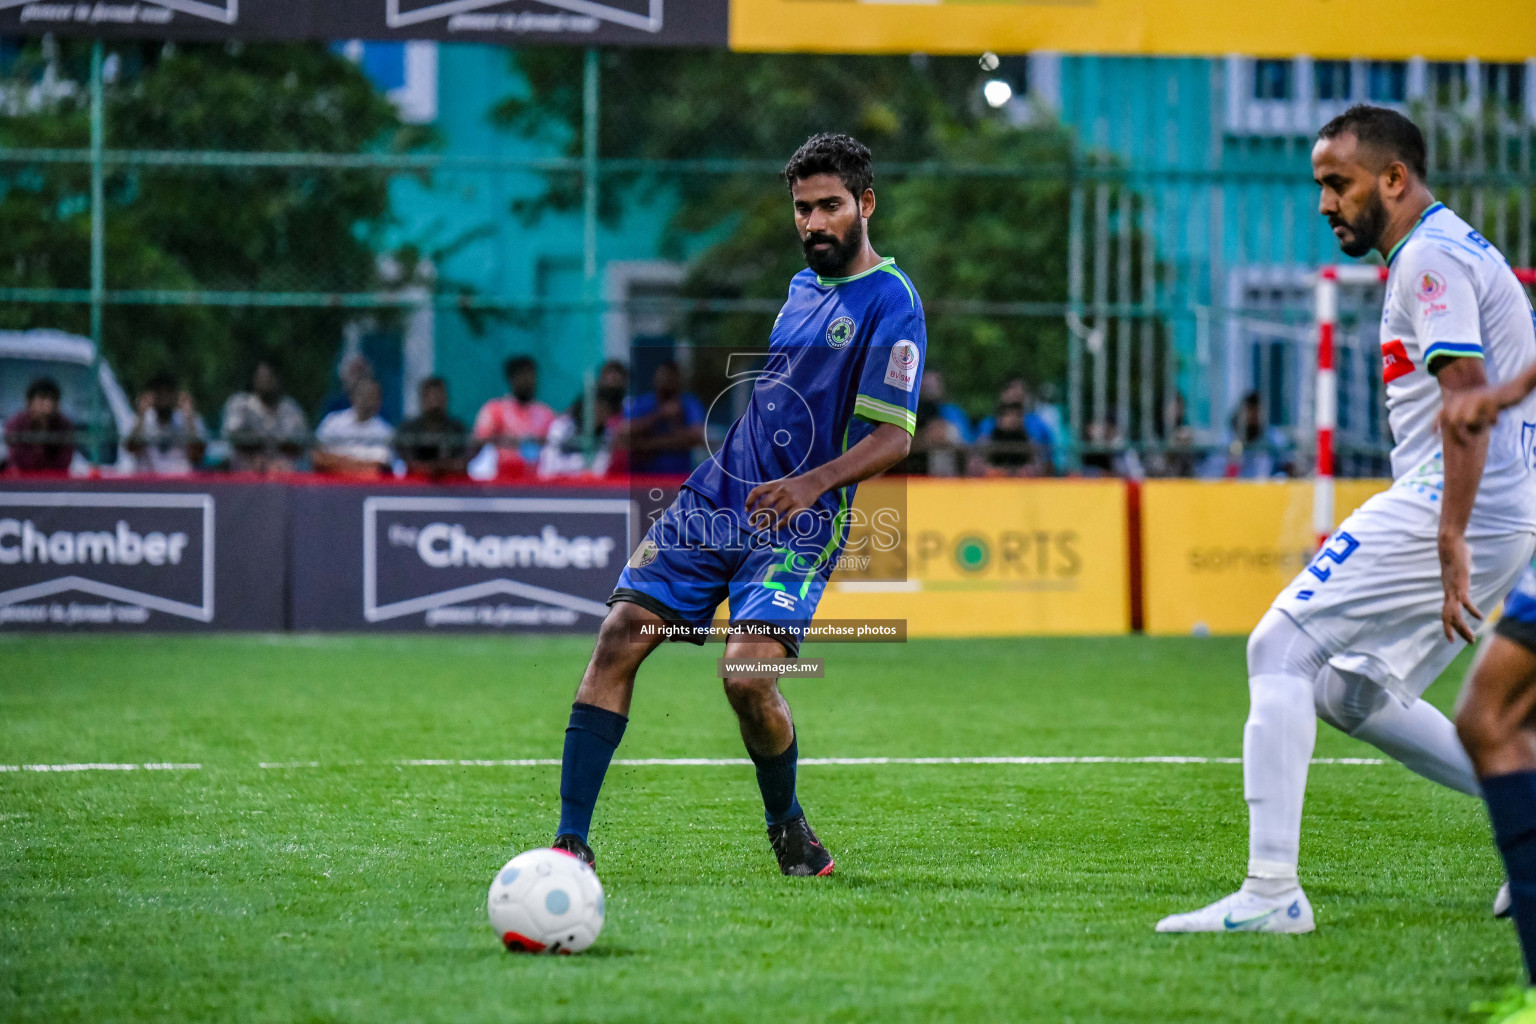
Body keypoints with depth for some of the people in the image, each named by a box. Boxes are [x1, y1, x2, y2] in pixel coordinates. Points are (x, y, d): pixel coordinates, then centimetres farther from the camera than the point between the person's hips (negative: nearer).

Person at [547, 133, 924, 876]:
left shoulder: (891, 301, -7)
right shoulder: (799, 285, 15)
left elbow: (893, 437, -14)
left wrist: (814, 482, -28)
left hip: (795, 529, -6)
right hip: (712, 502, 6)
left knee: (747, 674, -23)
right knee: (617, 643, -8)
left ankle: (786, 822, 7)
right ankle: (571, 839, -5)